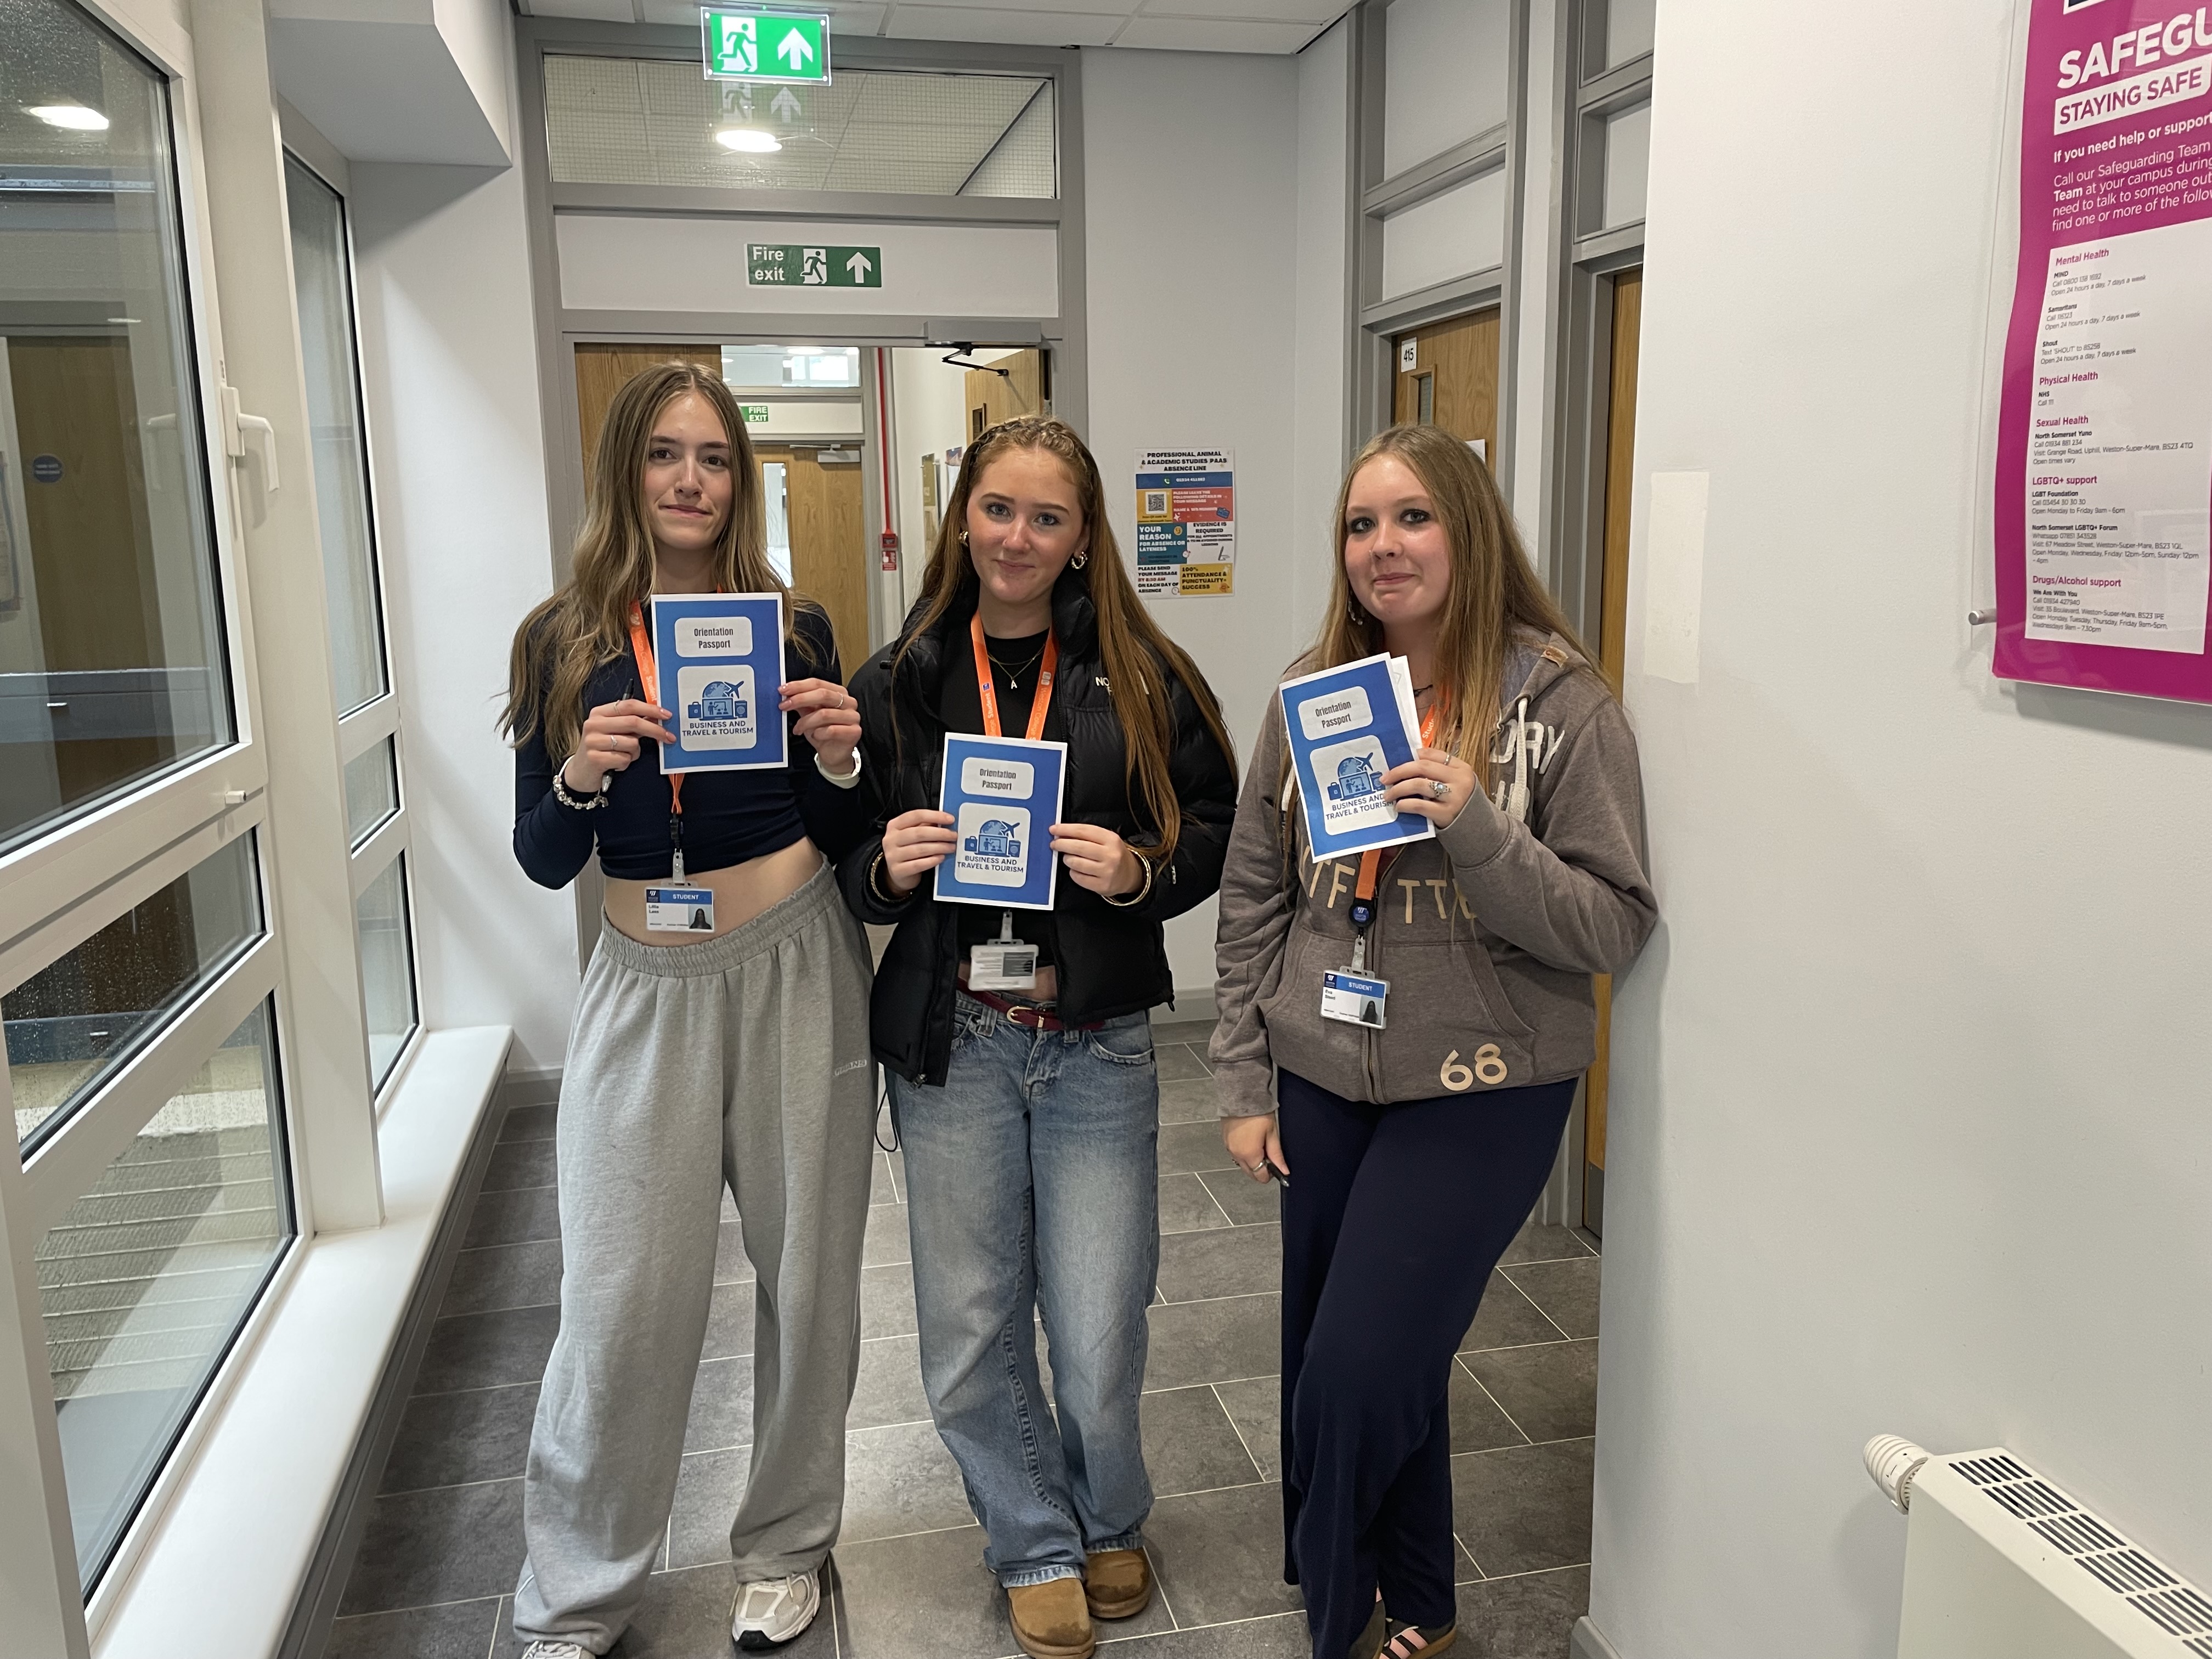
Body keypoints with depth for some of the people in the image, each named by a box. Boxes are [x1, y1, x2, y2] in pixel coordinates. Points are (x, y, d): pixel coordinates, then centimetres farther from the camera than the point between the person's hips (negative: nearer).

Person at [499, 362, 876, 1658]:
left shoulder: (794, 628, 2)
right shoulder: (564, 642, 2)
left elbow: (846, 839, 6)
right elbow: (544, 861, 2)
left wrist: (840, 758, -14)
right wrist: (580, 775, -17)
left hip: (795, 969, 1)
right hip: (647, 984, 0)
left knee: (808, 1276, 10)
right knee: (626, 1301, 3)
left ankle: (788, 1548, 34)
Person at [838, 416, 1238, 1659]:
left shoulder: (1139, 674, -1)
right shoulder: (897, 684, 3)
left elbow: (1218, 831, 3)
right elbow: (847, 871, 9)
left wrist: (1138, 869, -16)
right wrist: (889, 865, -12)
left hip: (1096, 1042, -1)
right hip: (951, 1041, 2)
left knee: (1100, 1341, 5)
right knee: (972, 1333, 9)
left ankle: (1109, 1520, 38)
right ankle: (1036, 1545, 36)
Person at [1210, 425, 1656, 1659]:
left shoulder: (1562, 703, -9)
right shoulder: (1313, 691, 3)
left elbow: (1615, 928, -10)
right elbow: (1254, 895, 7)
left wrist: (1479, 831, -25)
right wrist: (1247, 1081, 5)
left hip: (1479, 1097, -4)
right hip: (1321, 1087, 4)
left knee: (1354, 1383, -5)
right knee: (1389, 1376, 15)